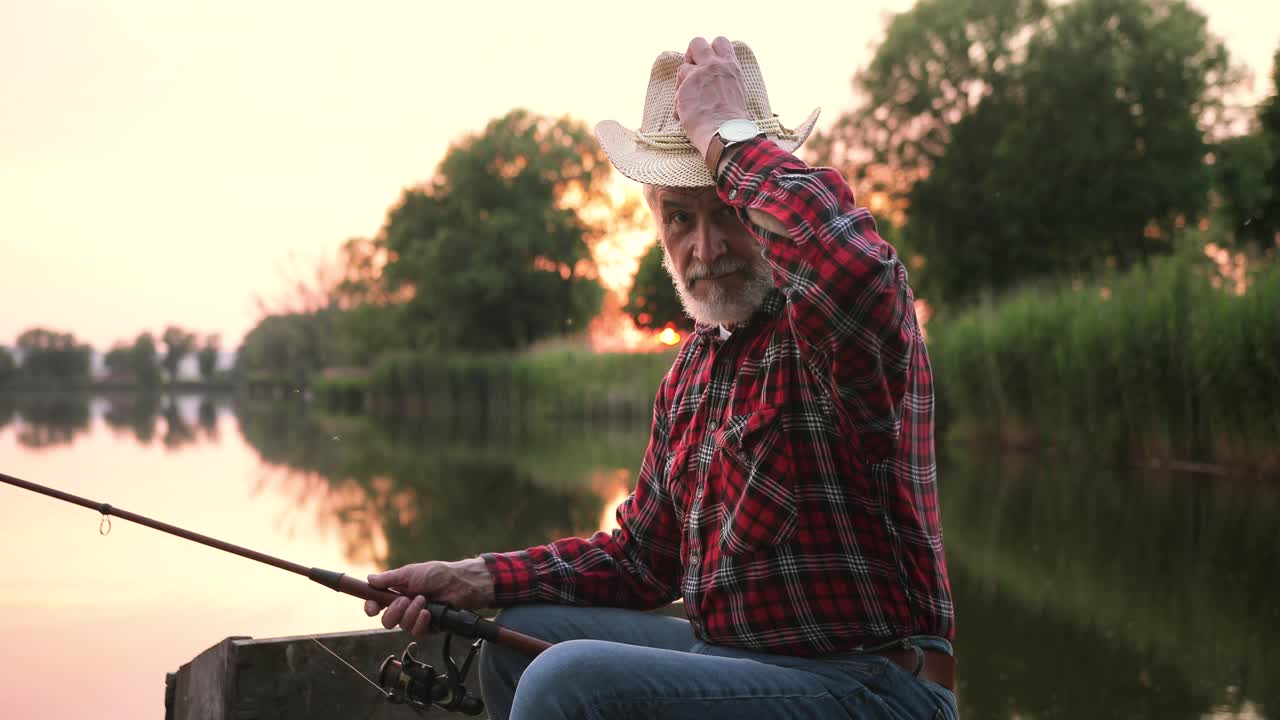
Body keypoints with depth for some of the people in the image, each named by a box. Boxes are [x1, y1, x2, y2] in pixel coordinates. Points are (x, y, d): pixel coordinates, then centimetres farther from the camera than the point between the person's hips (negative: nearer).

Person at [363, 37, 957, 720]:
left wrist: (727, 132, -26)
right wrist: (480, 580, 5)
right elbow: (641, 555, 18)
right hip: (730, 655, 9)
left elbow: (856, 272, -43)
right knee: (516, 640, 16)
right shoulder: (695, 365, 13)